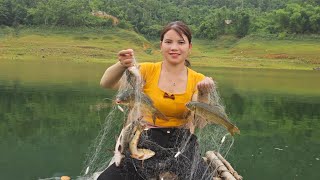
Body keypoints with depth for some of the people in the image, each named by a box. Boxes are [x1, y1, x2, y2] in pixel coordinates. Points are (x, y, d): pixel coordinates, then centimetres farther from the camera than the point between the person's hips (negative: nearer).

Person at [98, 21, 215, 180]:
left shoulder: (197, 79, 4)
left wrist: (203, 95, -25)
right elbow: (106, 83, -15)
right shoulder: (148, 70, 0)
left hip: (181, 144, 1)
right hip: (146, 141, 0)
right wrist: (122, 65, -35)